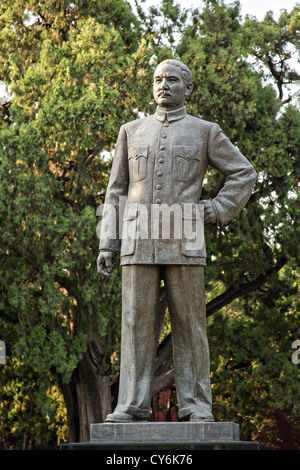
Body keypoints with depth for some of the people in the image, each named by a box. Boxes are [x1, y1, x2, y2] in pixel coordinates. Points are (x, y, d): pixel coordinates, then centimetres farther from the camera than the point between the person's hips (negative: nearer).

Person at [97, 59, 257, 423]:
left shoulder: (205, 132, 8)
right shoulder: (132, 131, 14)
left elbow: (243, 174, 13)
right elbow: (116, 190, 13)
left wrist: (217, 212, 1)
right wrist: (107, 243, 4)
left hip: (184, 242, -2)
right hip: (139, 241, 2)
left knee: (189, 324, -2)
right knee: (137, 322, -3)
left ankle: (196, 407, 2)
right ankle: (132, 406, -1)